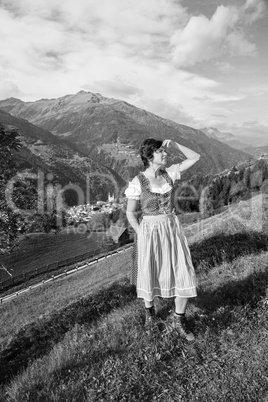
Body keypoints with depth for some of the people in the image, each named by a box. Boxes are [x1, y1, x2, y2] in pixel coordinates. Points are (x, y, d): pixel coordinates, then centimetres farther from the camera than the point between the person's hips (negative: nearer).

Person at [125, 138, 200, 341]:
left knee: (185, 275, 2)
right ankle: (149, 309, 44)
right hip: (150, 232, -4)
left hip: (173, 229, 4)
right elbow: (130, 213, -5)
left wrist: (175, 145, -7)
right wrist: (143, 236, -7)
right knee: (150, 276, 13)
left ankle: (179, 319, 24)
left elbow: (196, 157, 3)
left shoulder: (169, 172, 0)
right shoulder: (137, 182, -13)